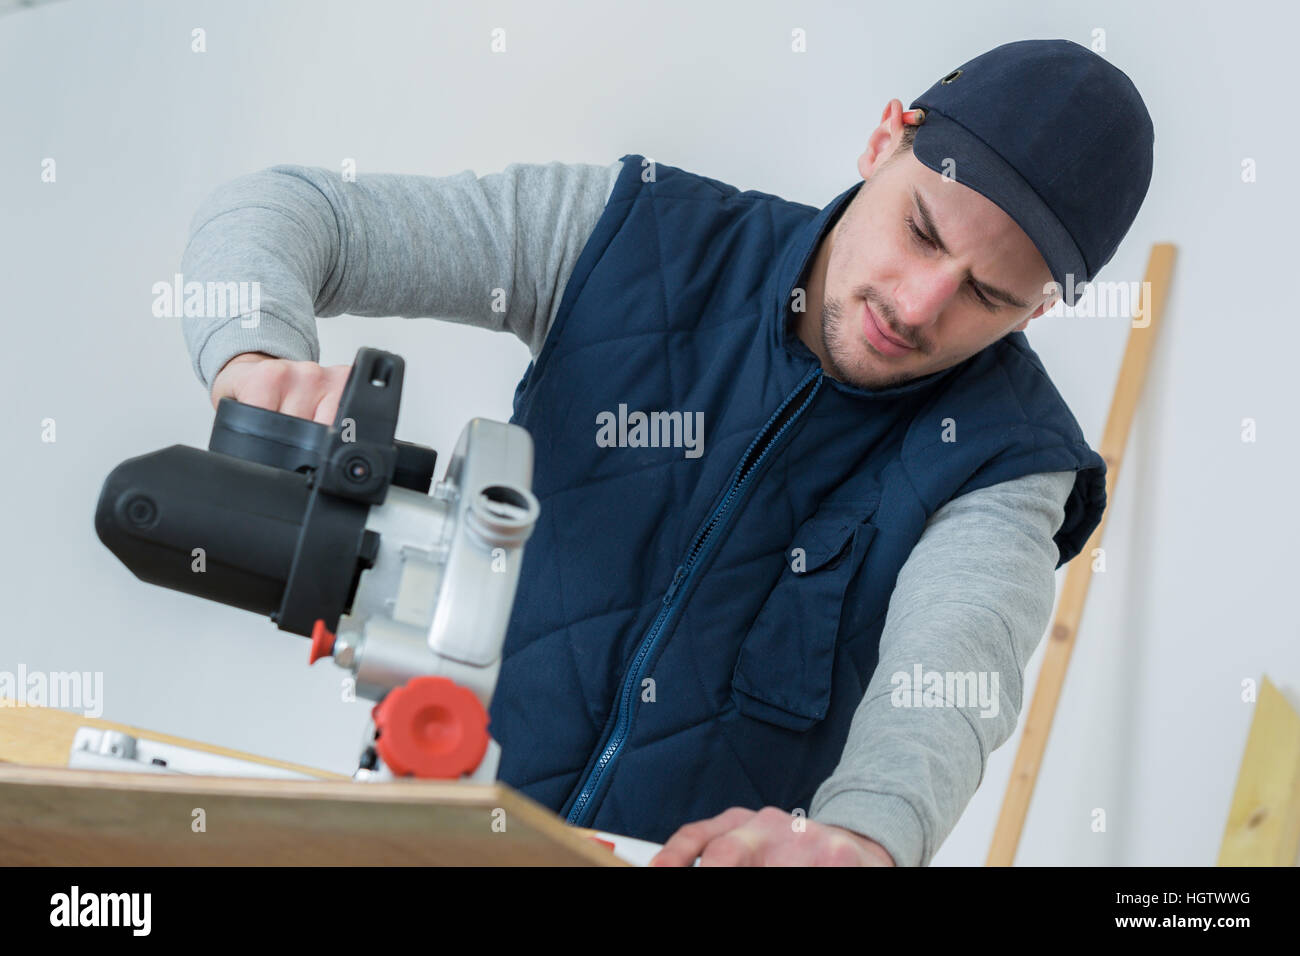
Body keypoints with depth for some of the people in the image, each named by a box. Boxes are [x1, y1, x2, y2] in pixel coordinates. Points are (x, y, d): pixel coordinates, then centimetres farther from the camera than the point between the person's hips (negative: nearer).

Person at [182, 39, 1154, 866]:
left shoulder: (1001, 457, -6)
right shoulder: (640, 234, -4)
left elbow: (949, 670, -26)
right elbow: (280, 209, -4)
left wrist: (864, 831, -48)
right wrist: (258, 359, -27)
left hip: (700, 852, 0)